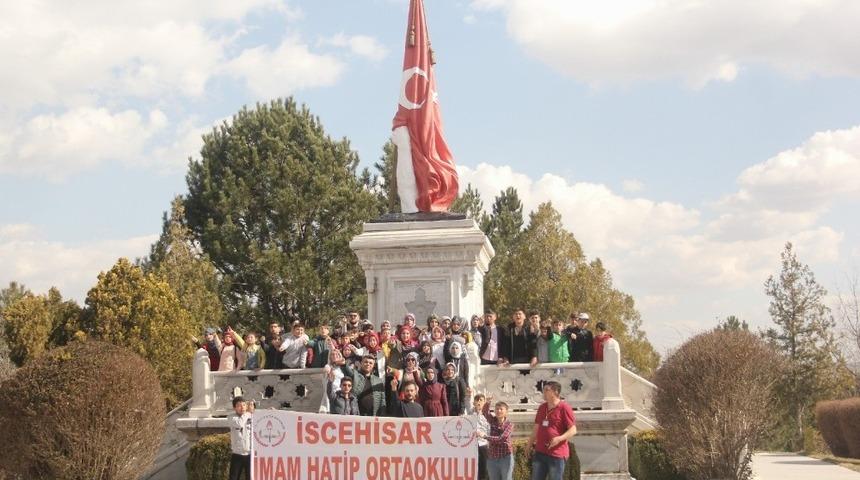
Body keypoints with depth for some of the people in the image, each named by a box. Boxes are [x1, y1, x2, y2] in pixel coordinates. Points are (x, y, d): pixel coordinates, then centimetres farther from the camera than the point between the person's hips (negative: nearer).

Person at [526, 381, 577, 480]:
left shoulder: (564, 408, -10)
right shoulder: (542, 407, 12)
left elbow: (573, 430, -13)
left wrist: (560, 438, -27)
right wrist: (530, 443, 21)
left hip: (557, 454, -7)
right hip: (540, 452, 7)